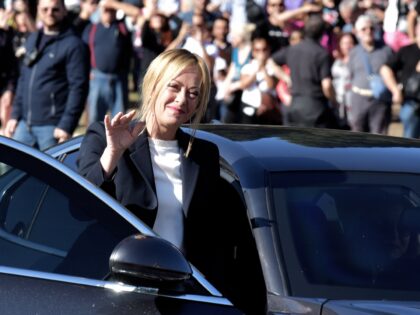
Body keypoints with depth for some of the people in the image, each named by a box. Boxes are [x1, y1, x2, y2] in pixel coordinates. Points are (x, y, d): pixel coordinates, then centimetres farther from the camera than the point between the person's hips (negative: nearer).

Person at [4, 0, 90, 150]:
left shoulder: (73, 45, -7)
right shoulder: (32, 40, 16)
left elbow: (78, 88, -12)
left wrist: (66, 125, -17)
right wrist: (15, 115, 15)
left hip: (52, 126, -7)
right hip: (25, 124, 7)